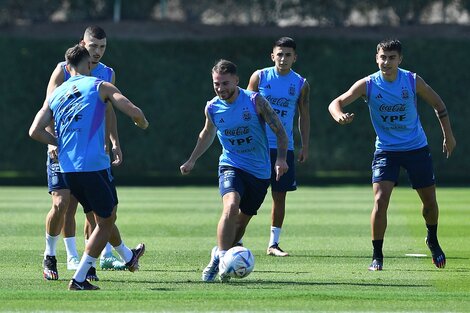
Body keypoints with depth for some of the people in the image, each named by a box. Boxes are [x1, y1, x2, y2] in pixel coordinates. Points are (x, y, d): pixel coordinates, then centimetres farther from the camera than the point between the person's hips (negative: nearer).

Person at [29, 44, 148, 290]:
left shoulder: (55, 94, 13)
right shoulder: (100, 87, 0)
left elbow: (35, 132, 5)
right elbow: (133, 111, -8)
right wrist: (143, 123, 15)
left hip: (67, 169, 6)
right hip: (94, 166, -6)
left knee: (105, 216, 25)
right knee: (105, 221, 7)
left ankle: (128, 257, 45)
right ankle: (79, 279, 1)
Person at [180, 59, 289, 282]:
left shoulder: (255, 101, -12)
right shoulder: (212, 108, -4)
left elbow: (280, 132, -7)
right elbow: (207, 134, 19)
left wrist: (281, 158, -20)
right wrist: (192, 160, 18)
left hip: (260, 172, 1)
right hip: (231, 166, -1)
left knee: (242, 220, 9)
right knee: (231, 206, -29)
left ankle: (219, 255, 32)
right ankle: (221, 258, -28)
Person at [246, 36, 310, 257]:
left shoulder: (301, 84, 5)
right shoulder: (259, 77, 0)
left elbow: (304, 116, 11)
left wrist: (305, 146, 6)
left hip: (285, 147, 2)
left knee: (280, 196, 2)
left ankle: (273, 244, 9)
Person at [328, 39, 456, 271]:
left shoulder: (413, 81, -10)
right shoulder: (367, 85, -12)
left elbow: (438, 105, 5)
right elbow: (336, 103, -18)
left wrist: (448, 136, 7)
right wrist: (339, 115, -41)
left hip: (417, 148, 1)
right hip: (386, 151, -1)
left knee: (429, 201, 9)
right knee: (380, 201, -17)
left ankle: (432, 240, 38)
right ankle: (377, 256, -8)